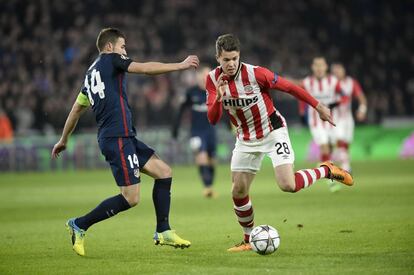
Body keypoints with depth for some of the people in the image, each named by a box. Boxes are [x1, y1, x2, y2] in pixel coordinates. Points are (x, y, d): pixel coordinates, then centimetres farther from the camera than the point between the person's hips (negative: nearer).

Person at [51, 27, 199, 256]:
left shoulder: (91, 74, 21)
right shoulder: (110, 60, -2)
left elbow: (76, 109, 27)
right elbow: (145, 68, -12)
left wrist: (64, 140, 37)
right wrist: (180, 66, -6)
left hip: (125, 137, 10)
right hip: (117, 138, -10)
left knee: (164, 172, 9)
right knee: (131, 198, -9)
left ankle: (163, 232, 11)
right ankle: (79, 225, 0)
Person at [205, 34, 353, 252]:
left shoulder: (255, 73, -23)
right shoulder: (213, 80, -11)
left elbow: (289, 87, -11)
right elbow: (213, 119, -15)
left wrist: (318, 107, -6)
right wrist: (219, 97, -35)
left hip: (272, 132, -5)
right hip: (246, 139, 5)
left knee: (287, 185, -22)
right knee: (238, 192, 3)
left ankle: (326, 170, 5)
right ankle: (249, 239, 24)